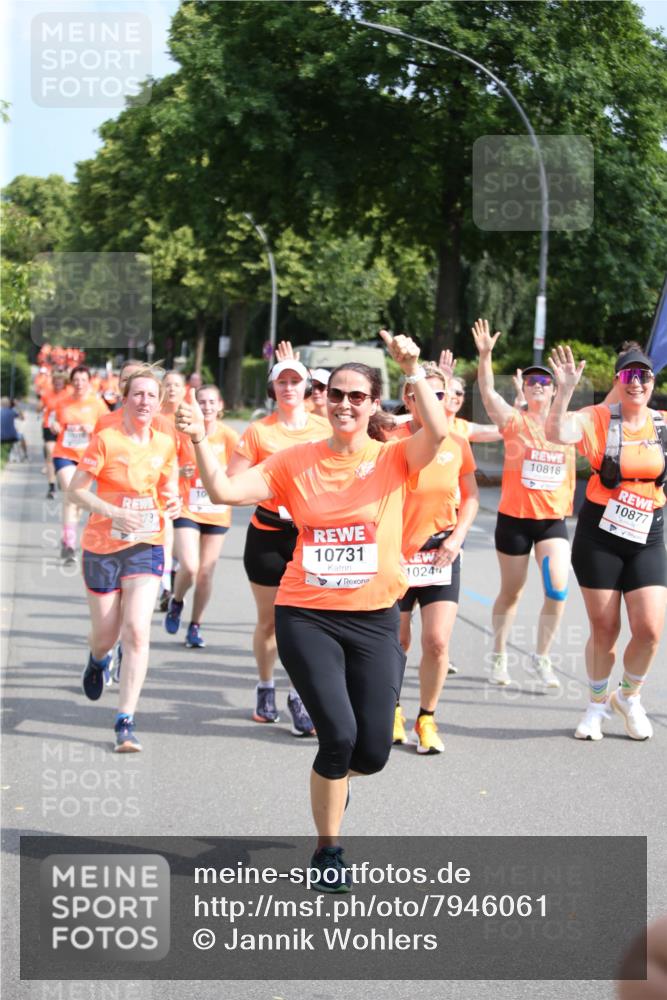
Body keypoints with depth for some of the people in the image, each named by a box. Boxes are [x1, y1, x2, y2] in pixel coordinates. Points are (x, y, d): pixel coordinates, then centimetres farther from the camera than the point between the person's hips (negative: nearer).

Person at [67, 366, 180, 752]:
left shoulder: (165, 444, 1)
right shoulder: (106, 440, -11)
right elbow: (75, 491, -11)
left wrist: (173, 502, -5)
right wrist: (113, 512, -25)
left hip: (147, 546, 2)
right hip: (103, 546, -2)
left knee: (137, 630, -15)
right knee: (107, 633, 9)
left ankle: (126, 721, -11)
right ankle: (98, 660, 50)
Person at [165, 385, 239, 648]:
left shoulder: (228, 436, -4)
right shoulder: (182, 433, -6)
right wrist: (179, 473, -21)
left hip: (217, 512, 2)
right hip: (186, 510, -2)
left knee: (206, 572, 4)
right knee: (189, 567, -17)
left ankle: (196, 625, 23)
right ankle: (176, 602, 16)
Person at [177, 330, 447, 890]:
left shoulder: (394, 459, -1)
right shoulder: (298, 461, 2)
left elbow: (437, 432, -22)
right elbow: (225, 491, -5)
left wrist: (413, 370, -29)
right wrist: (200, 442, -18)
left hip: (374, 619, 1)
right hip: (307, 616, -1)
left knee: (372, 753, 0)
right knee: (339, 734, -14)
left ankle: (332, 777, 40)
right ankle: (328, 852, 9)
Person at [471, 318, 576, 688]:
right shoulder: (514, 421, -5)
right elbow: (487, 392, -14)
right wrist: (485, 355, -30)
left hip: (553, 519, 2)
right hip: (514, 519, -2)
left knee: (557, 591, -10)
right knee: (511, 592, 10)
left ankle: (540, 658, 8)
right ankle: (499, 657, 27)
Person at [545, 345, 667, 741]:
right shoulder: (599, 419, -7)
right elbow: (557, 432, -26)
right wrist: (565, 390, -38)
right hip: (600, 534, -2)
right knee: (604, 629, 4)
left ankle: (629, 697, 20)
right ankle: (597, 704, 28)